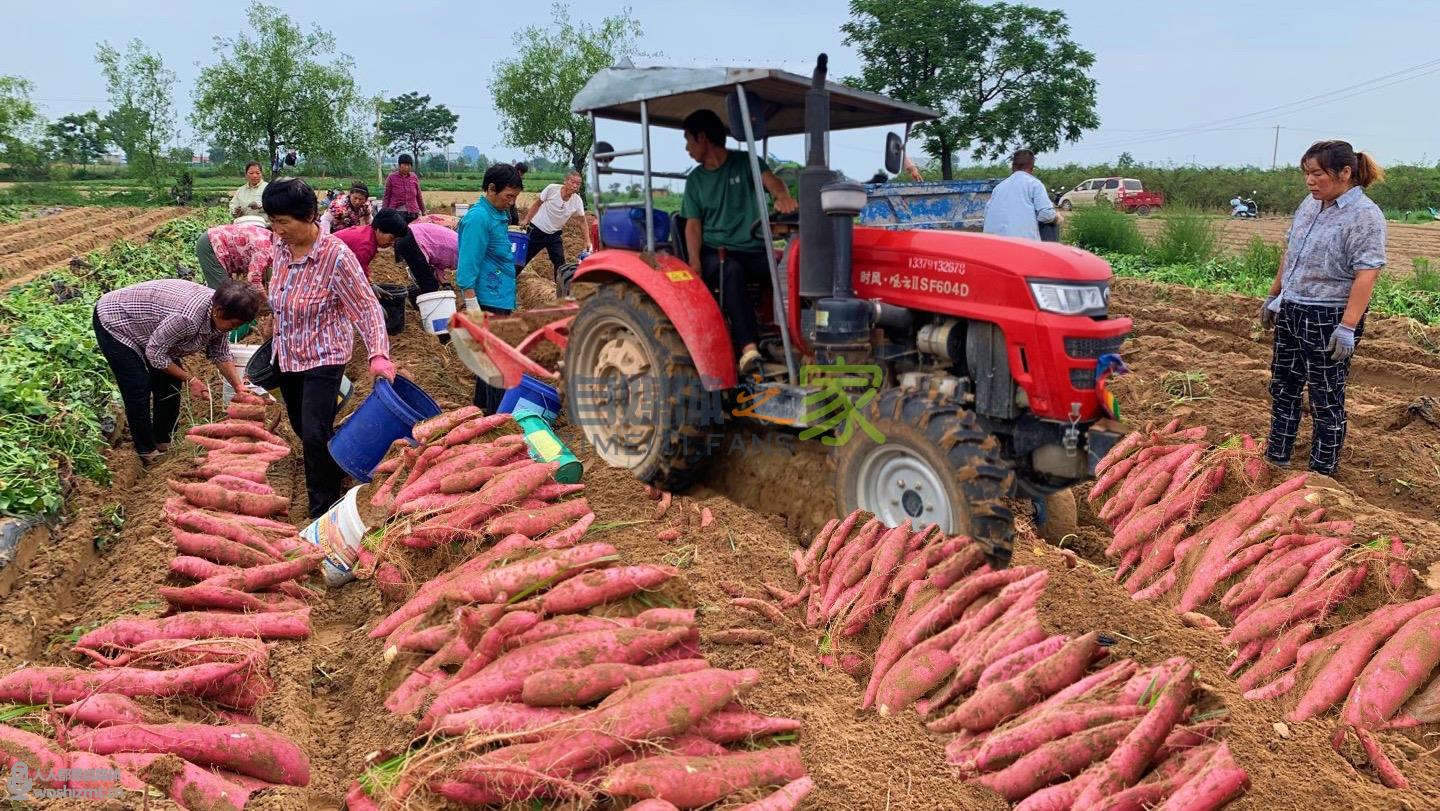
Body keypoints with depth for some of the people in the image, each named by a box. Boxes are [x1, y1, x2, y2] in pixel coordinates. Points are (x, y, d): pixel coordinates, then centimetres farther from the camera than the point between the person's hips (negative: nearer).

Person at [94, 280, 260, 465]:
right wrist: (190, 380, -20)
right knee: (139, 389, -10)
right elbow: (155, 354, -27)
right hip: (114, 322, -8)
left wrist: (239, 388, -10)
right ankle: (147, 453, 3)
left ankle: (164, 443, 20)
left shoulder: (219, 311, -16)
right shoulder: (187, 317, -41)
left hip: (142, 323, 8)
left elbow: (221, 354, -2)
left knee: (170, 383, 6)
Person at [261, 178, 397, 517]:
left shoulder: (336, 255, -24)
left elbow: (367, 307, -22)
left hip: (323, 358, -7)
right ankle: (337, 468, 45)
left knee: (314, 435, -9)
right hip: (287, 355, 7)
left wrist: (378, 354, -33)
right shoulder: (280, 247, -4)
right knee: (300, 426, 18)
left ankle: (323, 513, 9)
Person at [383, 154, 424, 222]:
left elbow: (419, 196, 16)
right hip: (396, 212, -2)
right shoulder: (392, 178, 2)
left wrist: (423, 211, 18)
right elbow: (386, 197, 6)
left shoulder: (414, 177, 8)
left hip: (413, 213, 2)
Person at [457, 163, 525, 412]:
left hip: (501, 298, 10)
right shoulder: (478, 218, -17)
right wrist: (473, 309, -23)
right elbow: (467, 267, -20)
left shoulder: (498, 215, 12)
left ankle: (483, 409, 30)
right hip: (489, 302, -10)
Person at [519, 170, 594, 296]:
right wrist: (526, 219, -4)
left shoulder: (577, 201, -13)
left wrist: (587, 242, -10)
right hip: (537, 230, -2)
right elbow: (537, 203, -3)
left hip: (555, 234, 2)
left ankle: (562, 295, 10)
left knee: (560, 264, 0)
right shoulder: (552, 189, -18)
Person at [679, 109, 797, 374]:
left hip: (754, 249, 0)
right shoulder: (695, 179, 16)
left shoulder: (746, 161, 9)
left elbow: (770, 180, -11)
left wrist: (782, 196, -38)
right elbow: (693, 225, 8)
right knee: (731, 270, -37)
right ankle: (748, 347, -50)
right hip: (714, 251, 0)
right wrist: (694, 261, -13)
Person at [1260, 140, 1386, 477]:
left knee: (1326, 399, 4)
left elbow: (1366, 275, -21)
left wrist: (1347, 327, -26)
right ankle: (1275, 459, 30)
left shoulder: (1364, 215, -16)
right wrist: (1273, 296, 20)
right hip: (1290, 312, 8)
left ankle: (1322, 475, 16)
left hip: (1329, 320, -8)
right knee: (1283, 388, 16)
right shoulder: (1309, 205, 8)